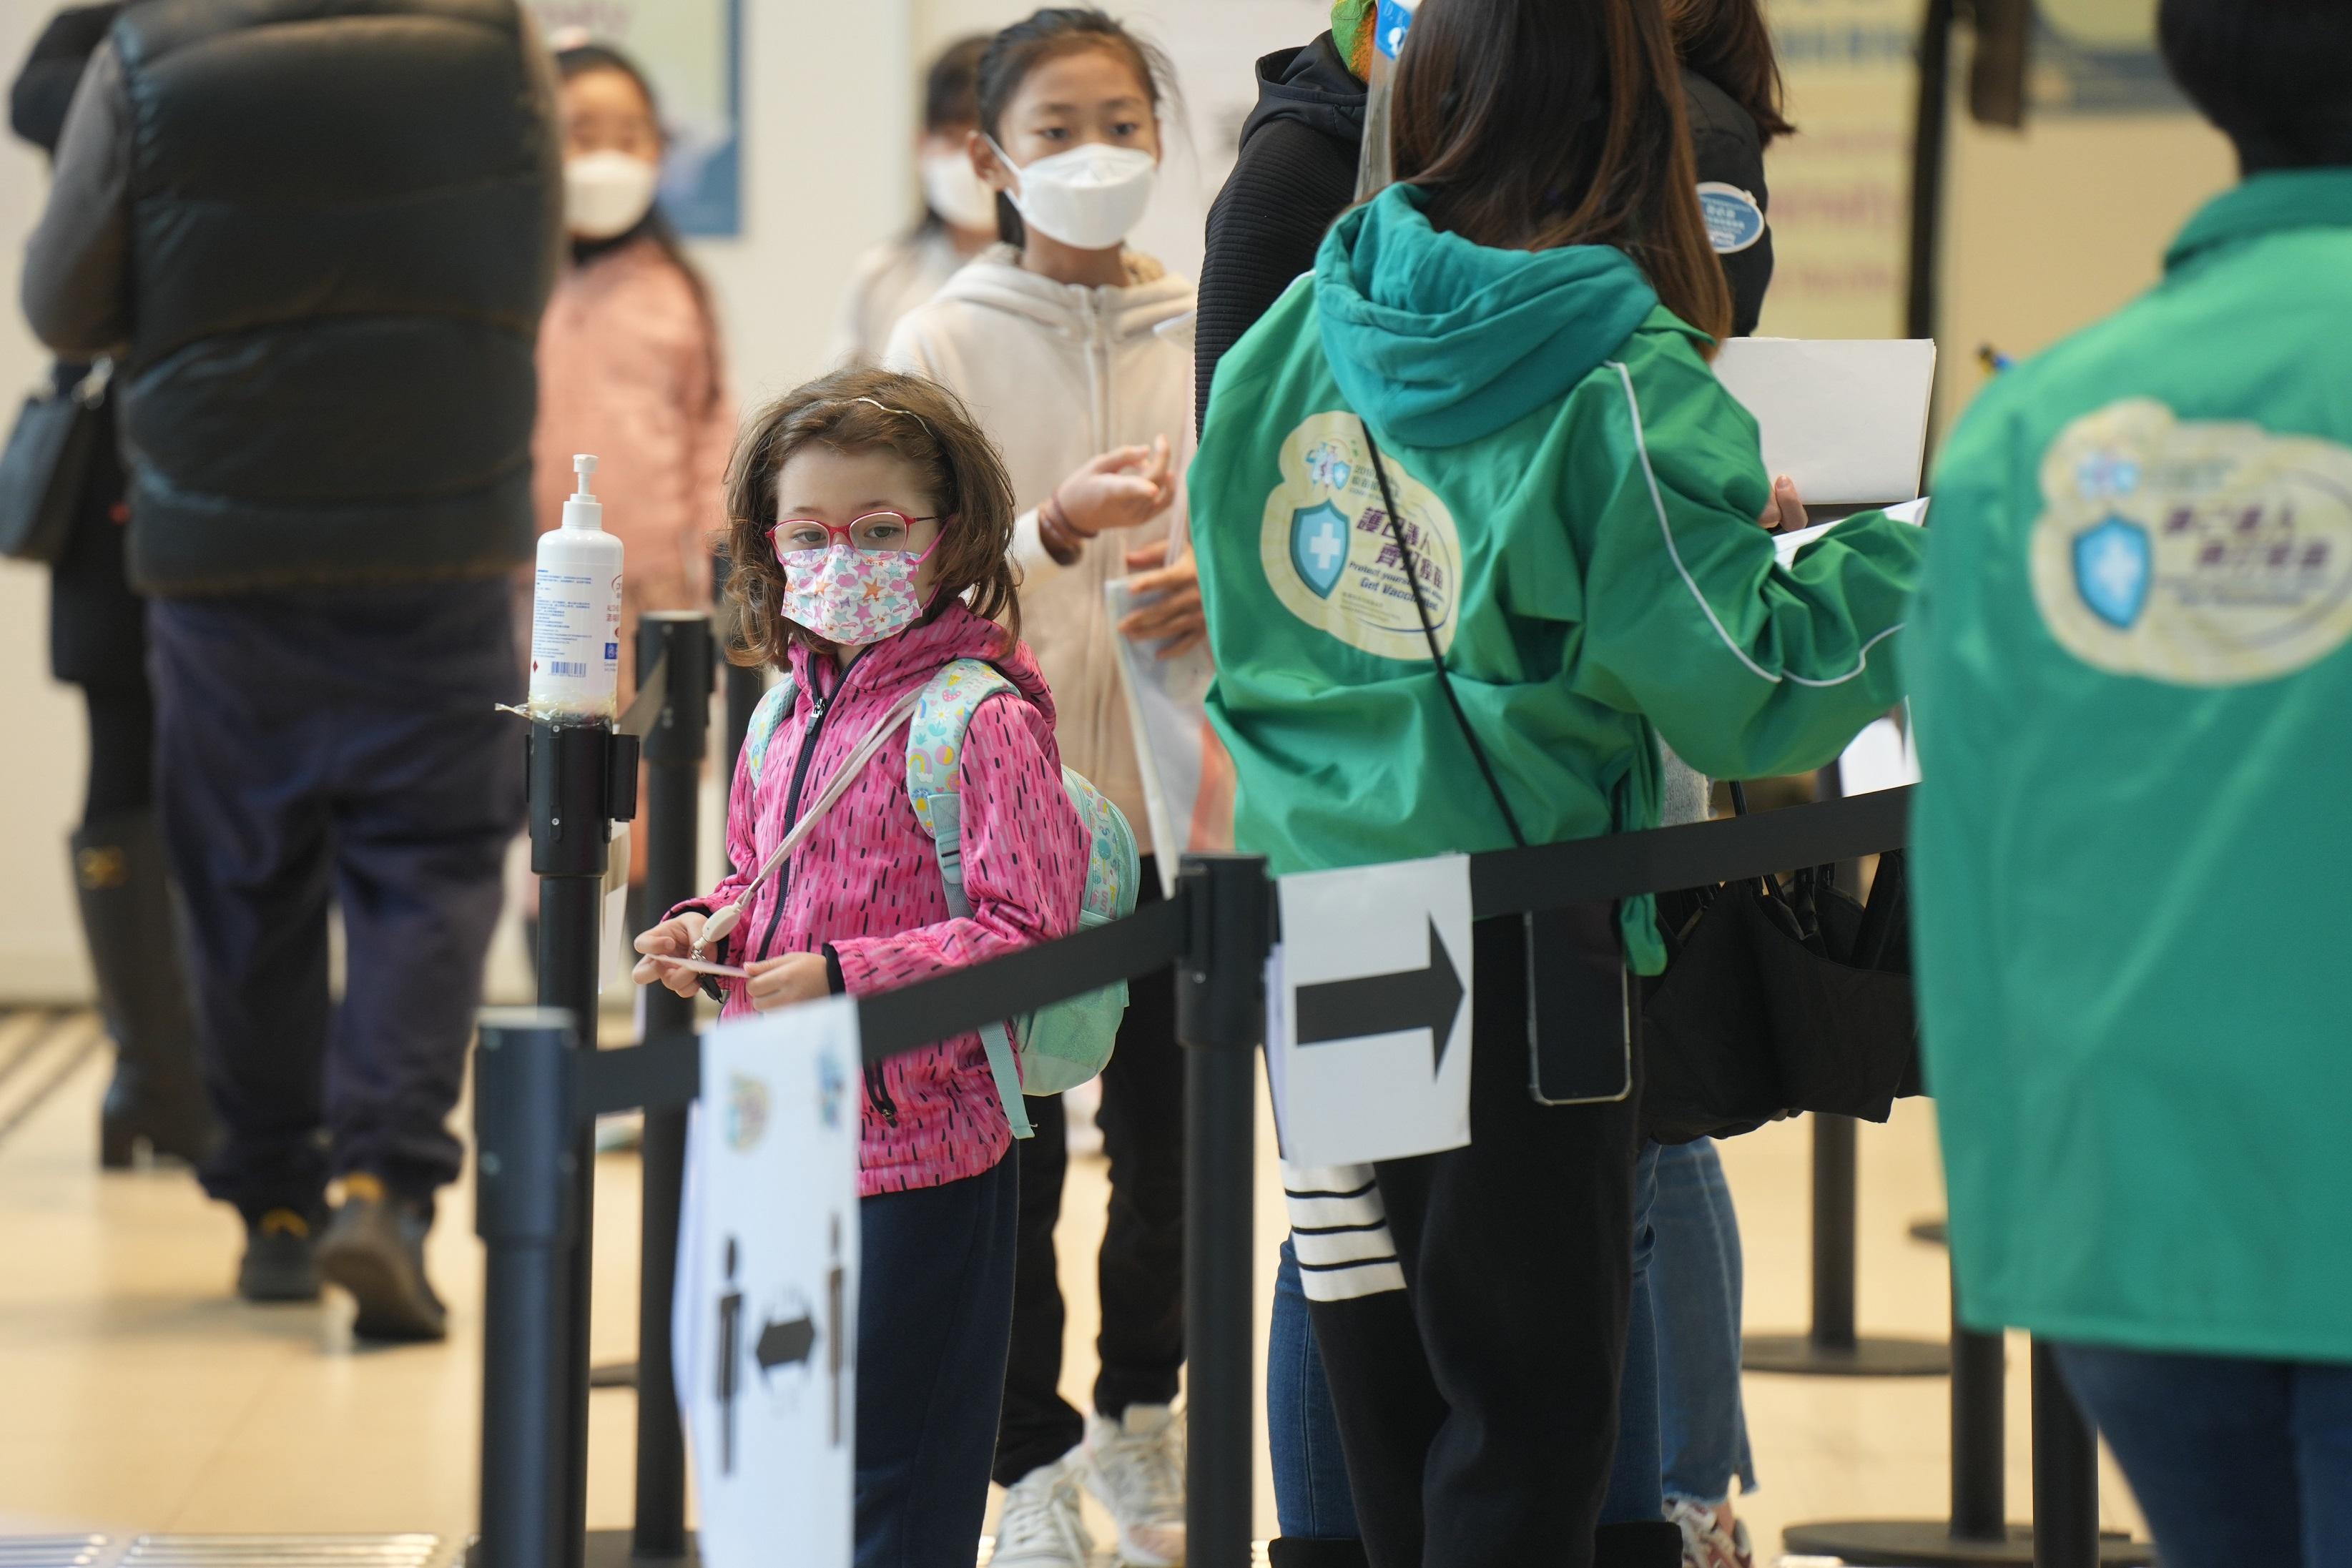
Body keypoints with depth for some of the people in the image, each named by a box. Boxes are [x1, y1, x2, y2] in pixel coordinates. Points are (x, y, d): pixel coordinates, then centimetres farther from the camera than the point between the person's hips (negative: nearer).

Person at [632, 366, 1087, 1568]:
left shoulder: (983, 721, -15)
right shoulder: (785, 713, 10)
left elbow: (1024, 931, -21)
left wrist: (843, 977, -26)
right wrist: (708, 931, 2)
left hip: (920, 1161, -8)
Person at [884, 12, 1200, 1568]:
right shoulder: (944, 344, -2)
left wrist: (1226, 594, -11)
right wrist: (1057, 532, -24)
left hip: (1173, 790, 2)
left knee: (1170, 1133, 8)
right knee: (1012, 1150, -1)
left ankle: (1140, 1418, 29)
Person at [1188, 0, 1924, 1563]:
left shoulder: (1307, 323, 2)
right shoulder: (1622, 388, -16)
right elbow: (1750, 690, -15)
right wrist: (1919, 546, -1)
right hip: (1509, 932, -6)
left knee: (1383, 1373, 18)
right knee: (1533, 1389, 3)